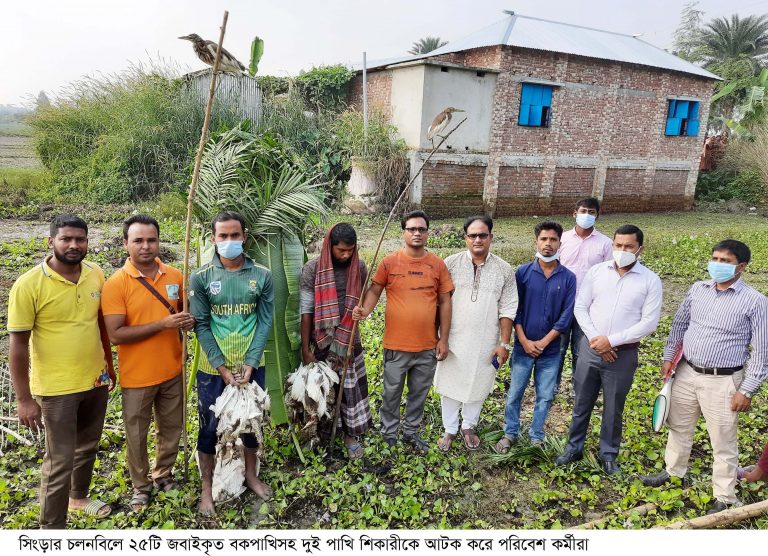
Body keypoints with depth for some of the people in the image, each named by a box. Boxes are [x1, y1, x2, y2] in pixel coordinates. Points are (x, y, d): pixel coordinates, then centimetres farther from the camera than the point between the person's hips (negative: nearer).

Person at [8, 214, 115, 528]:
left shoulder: (95, 275, -2)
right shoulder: (29, 285, -17)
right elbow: (18, 343, -14)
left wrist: (108, 366, 14)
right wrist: (24, 399, -13)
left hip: (95, 381, 5)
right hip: (56, 388, -5)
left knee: (88, 447, 23)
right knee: (60, 462, 4)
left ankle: (79, 497, 47)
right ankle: (51, 529, 24)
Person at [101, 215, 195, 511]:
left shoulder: (175, 276, -2)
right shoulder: (115, 284, -15)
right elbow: (116, 335, -19)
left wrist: (189, 321, -10)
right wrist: (163, 324, -26)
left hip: (172, 371, 4)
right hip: (137, 376, -4)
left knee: (171, 428, 19)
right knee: (136, 435, 14)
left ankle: (163, 474, 42)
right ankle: (141, 485, 36)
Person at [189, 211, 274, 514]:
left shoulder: (262, 276, -4)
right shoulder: (201, 277, -7)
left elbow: (265, 321, -4)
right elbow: (201, 325, -8)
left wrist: (250, 363, -11)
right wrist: (222, 367, -13)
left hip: (252, 366, 2)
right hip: (213, 368, -1)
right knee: (209, 427, 9)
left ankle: (251, 474, 39)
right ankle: (207, 487, 29)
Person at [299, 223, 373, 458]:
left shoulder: (359, 267, -3)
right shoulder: (312, 269, -12)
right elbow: (306, 311, -11)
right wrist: (305, 348, -11)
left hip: (349, 340, 2)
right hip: (321, 341, -2)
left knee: (351, 388, 9)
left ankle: (351, 434, 28)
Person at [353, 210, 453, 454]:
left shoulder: (438, 264, -1)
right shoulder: (390, 262, -5)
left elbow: (445, 302, 3)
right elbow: (374, 290, 1)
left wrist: (443, 339, 1)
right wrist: (365, 309, -20)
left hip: (428, 347, 2)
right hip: (396, 345, -2)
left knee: (419, 393, 18)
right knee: (392, 393, 13)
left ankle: (411, 432, 39)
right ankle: (389, 434, 33)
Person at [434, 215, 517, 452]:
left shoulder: (504, 270, -2)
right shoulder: (451, 263, -5)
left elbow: (507, 310, 0)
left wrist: (504, 343, -2)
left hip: (486, 342, 1)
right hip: (453, 339, 0)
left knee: (478, 386, 15)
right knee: (450, 384, 11)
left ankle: (469, 426, 38)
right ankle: (450, 429, 31)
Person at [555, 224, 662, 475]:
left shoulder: (650, 280, -5)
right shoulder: (596, 271, 1)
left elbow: (649, 322, -9)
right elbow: (580, 307, 2)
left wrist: (611, 340, -14)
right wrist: (595, 338, -11)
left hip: (623, 353, -2)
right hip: (590, 347, 2)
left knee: (614, 408, 12)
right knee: (582, 403, 13)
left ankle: (608, 455, 31)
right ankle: (574, 448, 30)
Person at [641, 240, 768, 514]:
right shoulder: (698, 289, 1)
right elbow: (679, 324, 14)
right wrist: (669, 356, 9)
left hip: (723, 381, -5)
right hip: (686, 373, 5)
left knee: (723, 442, 8)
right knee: (679, 427, 21)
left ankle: (725, 497, 26)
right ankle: (673, 471, 43)